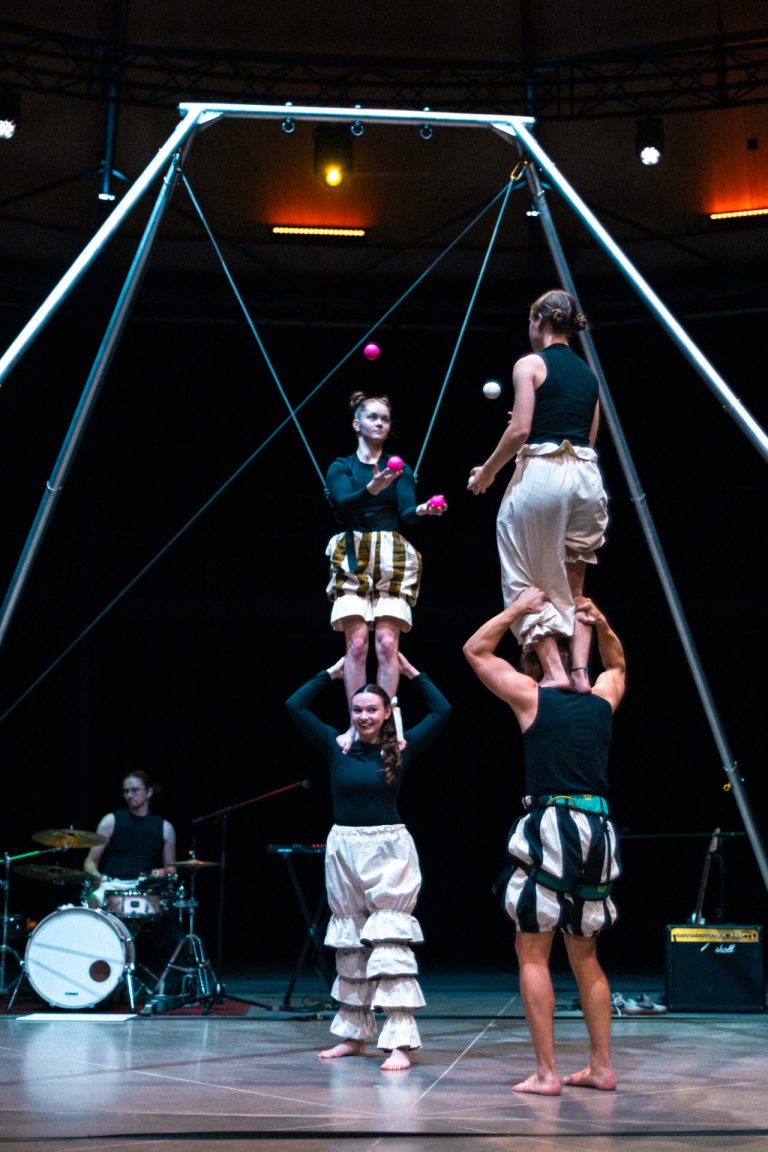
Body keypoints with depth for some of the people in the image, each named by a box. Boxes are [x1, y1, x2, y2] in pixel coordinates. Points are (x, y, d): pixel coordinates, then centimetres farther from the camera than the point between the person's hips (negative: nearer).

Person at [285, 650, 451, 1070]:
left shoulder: (400, 750, -1)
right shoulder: (337, 746, 2)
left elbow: (442, 711, -1)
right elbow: (295, 706, 2)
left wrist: (411, 672, 3)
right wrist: (332, 672, 6)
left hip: (389, 850, -3)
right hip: (344, 848, 3)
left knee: (390, 943, -8)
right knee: (349, 946, 12)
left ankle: (400, 1043, -8)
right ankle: (353, 1035, 23)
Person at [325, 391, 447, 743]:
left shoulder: (400, 469, 13)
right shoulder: (341, 467, 9)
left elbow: (406, 515, -1)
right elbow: (343, 503, -12)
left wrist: (422, 510, -24)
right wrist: (371, 489, -32)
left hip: (393, 560, 1)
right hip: (353, 559, -1)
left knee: (386, 643, -10)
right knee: (357, 643, -11)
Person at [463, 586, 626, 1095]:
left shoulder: (533, 697, 1)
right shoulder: (602, 700, 13)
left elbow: (476, 649, 12)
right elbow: (617, 664, 37)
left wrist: (519, 608, 14)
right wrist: (601, 624, 23)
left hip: (550, 826, -5)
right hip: (598, 829, 5)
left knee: (533, 953, 1)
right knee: (585, 956, 16)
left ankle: (547, 1073, -4)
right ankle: (601, 1067, 17)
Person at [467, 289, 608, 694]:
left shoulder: (530, 364, -1)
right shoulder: (588, 373, 17)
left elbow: (519, 430, -11)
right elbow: (589, 436, 17)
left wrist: (486, 473, 1)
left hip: (541, 473, -6)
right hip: (587, 476, 6)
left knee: (528, 583, 3)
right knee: (572, 586, 13)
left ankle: (553, 671, -5)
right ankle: (580, 671, 1)